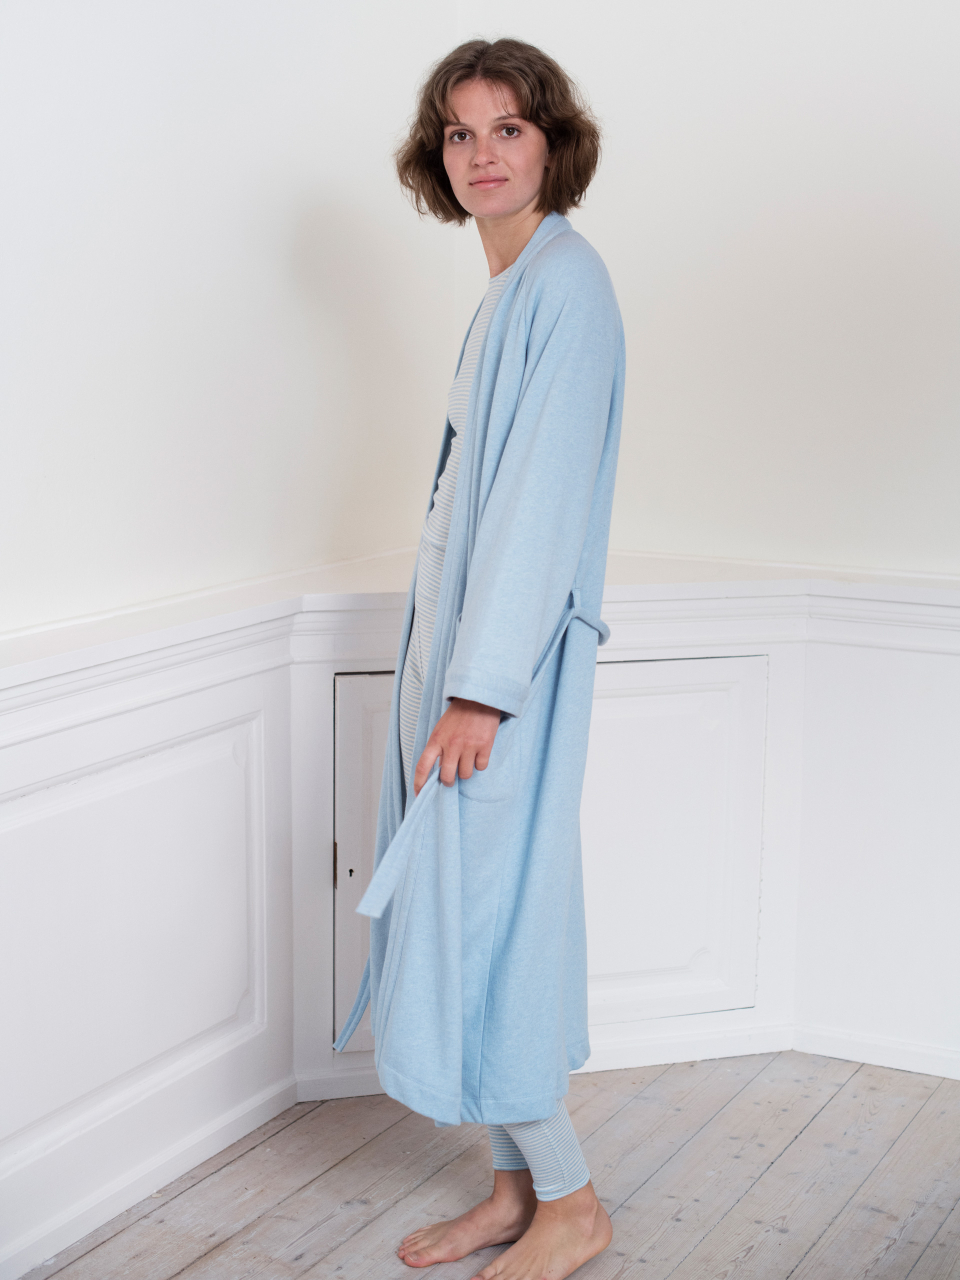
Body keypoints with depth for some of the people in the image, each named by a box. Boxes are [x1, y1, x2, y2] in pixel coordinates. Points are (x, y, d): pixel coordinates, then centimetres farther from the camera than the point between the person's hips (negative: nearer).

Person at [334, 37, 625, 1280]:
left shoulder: (564, 282, -13)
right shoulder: (509, 287, 16)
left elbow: (545, 498, -20)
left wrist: (482, 688, -22)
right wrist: (449, 675, 16)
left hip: (509, 657, -9)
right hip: (457, 641, 9)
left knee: (482, 918, -3)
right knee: (465, 915, 12)